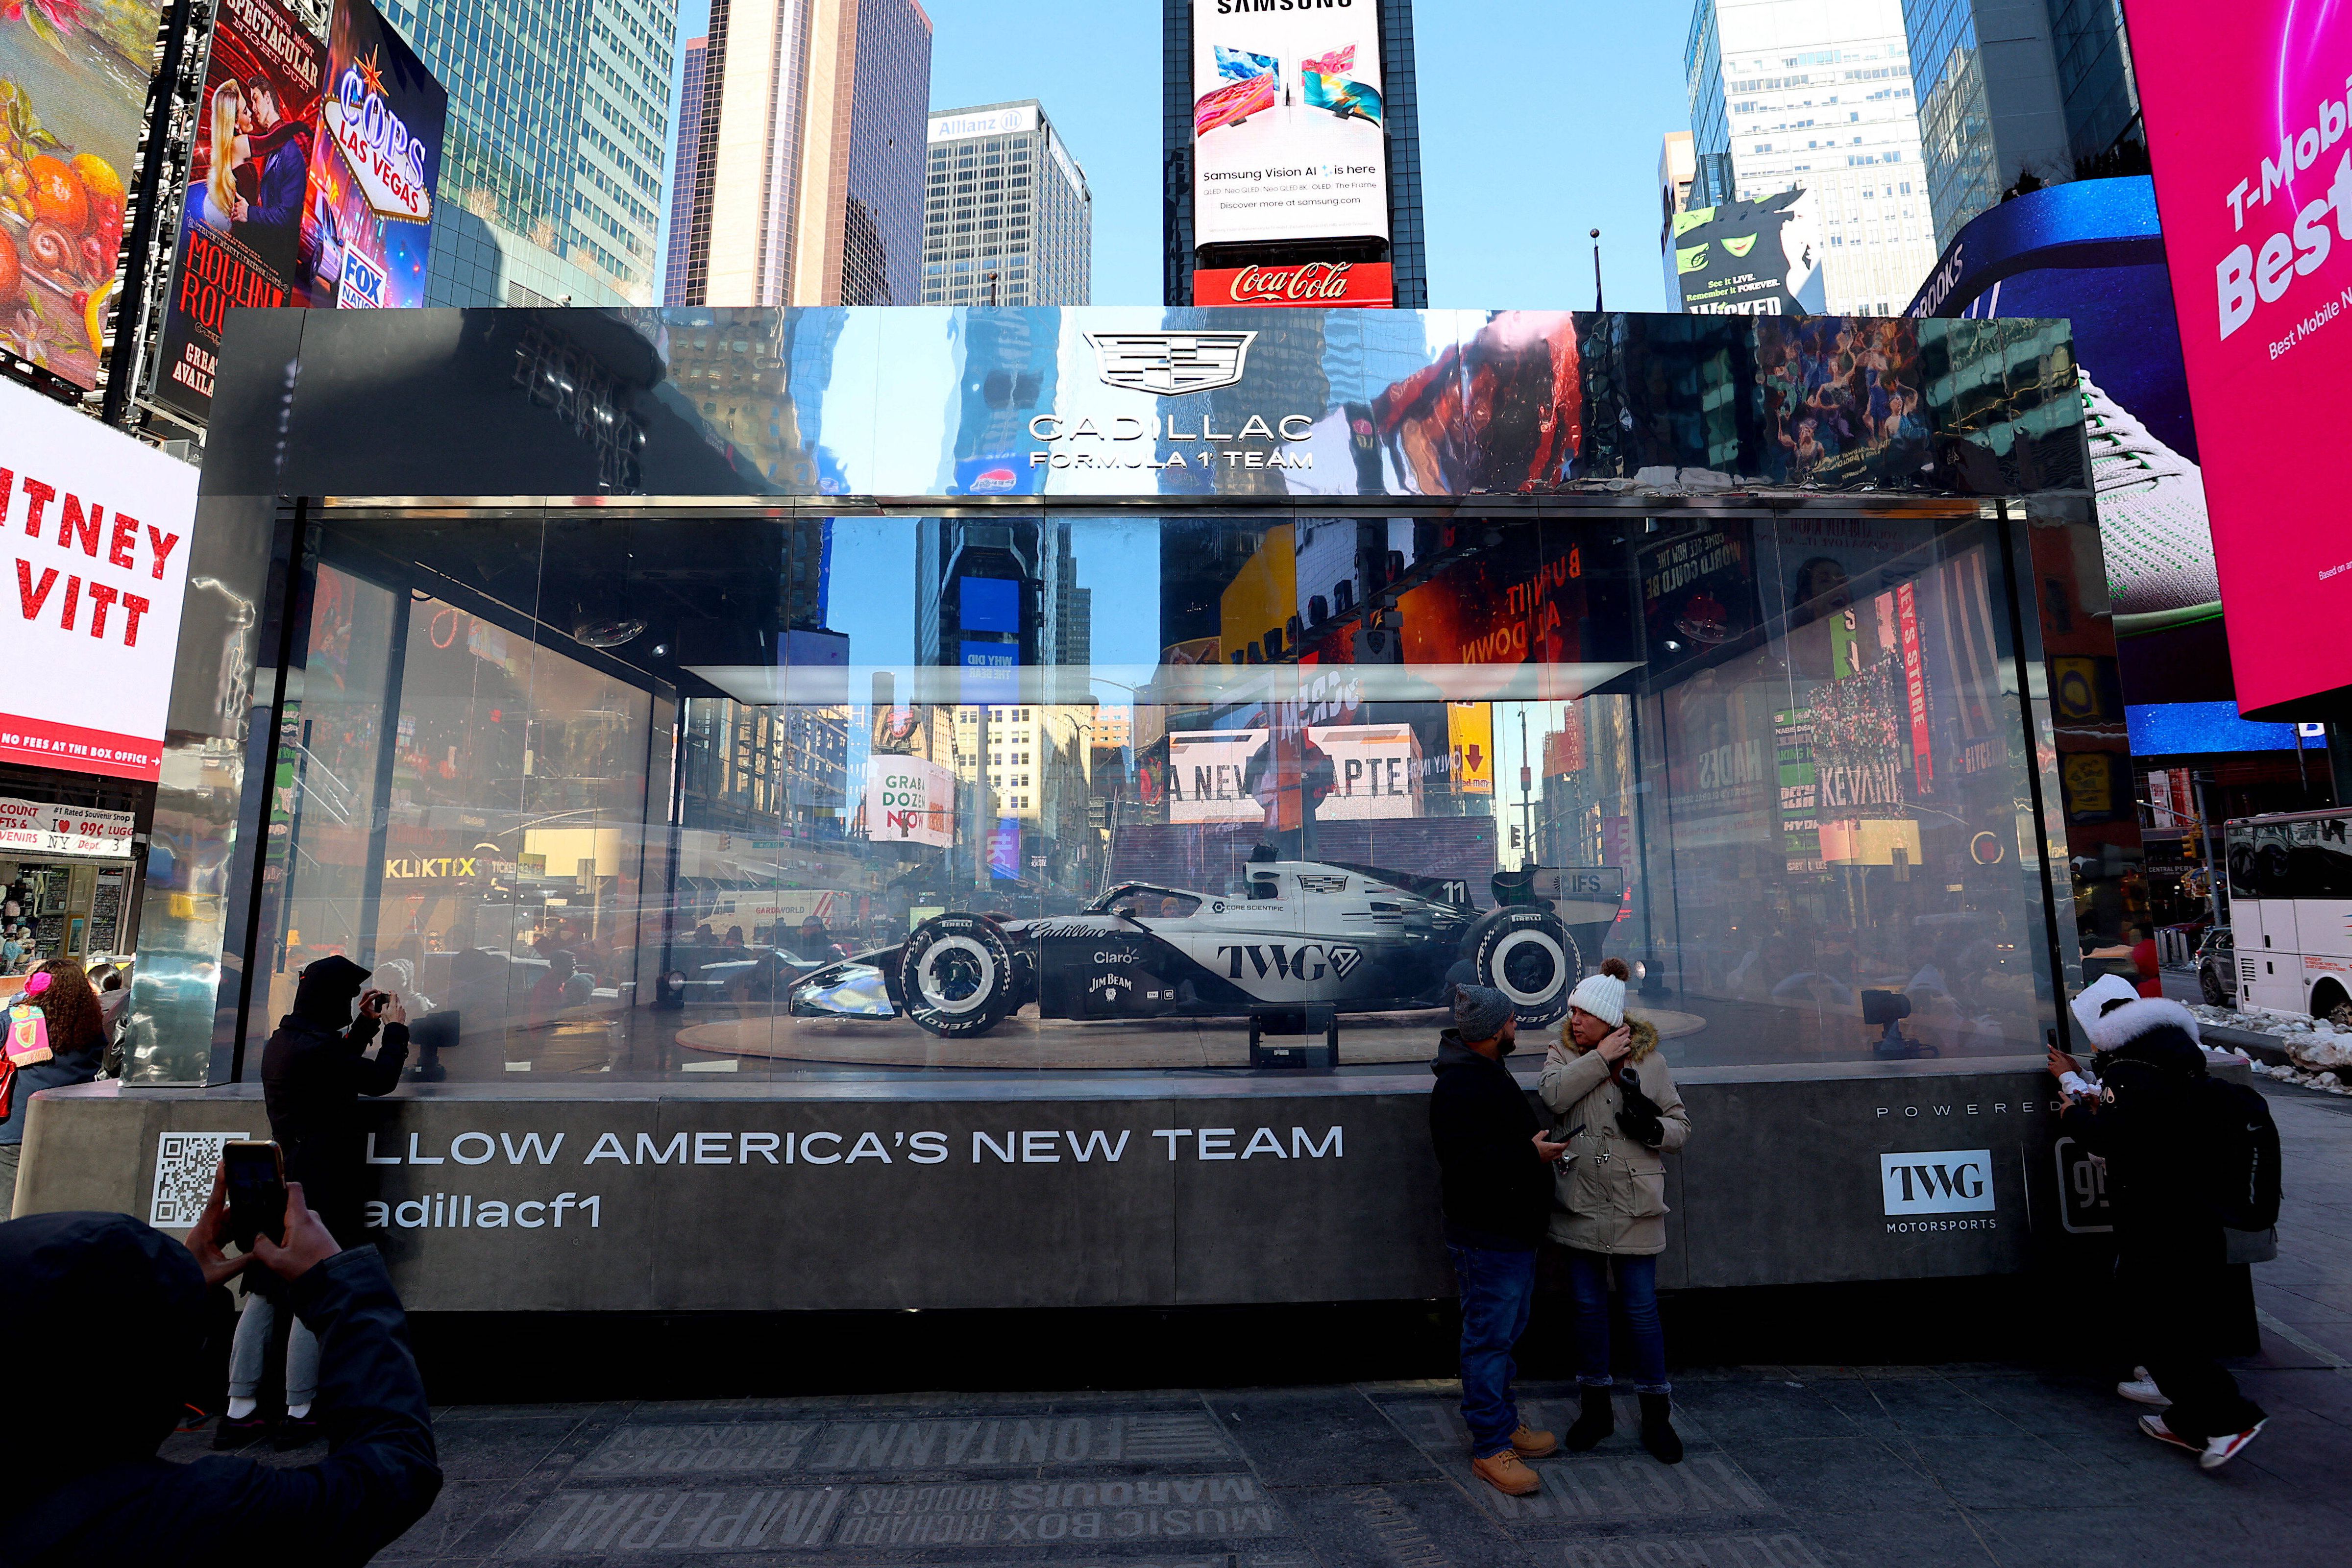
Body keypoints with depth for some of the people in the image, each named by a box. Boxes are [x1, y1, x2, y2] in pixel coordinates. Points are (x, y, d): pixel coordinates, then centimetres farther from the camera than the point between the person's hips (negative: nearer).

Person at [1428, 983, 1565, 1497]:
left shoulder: (1489, 1074, 13)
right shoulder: (1459, 1086, -23)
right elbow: (1468, 1163, -30)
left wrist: (1538, 1149, 11)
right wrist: (1531, 1155, -20)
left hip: (1512, 1230, 11)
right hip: (1487, 1238, -11)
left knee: (1505, 1334, 21)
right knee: (1489, 1339, 0)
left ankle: (1504, 1423, 36)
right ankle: (1489, 1449, 12)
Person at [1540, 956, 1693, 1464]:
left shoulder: (1649, 1062, 0)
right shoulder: (1563, 1055, 1)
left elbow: (1681, 1128, 5)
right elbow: (1553, 1093, -21)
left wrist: (1654, 1126, -17)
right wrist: (1600, 1058, -20)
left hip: (1635, 1210, -1)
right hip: (1581, 1207, 1)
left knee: (1641, 1309, 7)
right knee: (1588, 1306, 13)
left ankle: (1656, 1414, 26)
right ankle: (1596, 1406, 30)